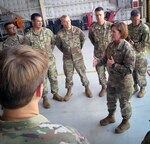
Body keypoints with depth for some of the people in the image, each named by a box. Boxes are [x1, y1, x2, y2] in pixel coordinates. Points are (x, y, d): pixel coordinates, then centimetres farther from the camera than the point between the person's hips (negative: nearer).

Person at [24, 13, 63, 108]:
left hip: (51, 59, 3)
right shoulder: (28, 36, -11)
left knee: (54, 78, 14)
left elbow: (53, 42, 11)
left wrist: (50, 51, 10)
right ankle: (45, 98, 24)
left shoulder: (48, 31, -3)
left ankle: (55, 94, 33)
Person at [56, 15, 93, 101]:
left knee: (82, 73, 10)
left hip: (78, 57, 0)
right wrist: (65, 51, 9)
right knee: (68, 76, 11)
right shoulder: (60, 34, -12)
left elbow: (83, 39, 9)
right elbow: (58, 44, 7)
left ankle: (87, 88, 31)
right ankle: (69, 91, 30)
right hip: (67, 58, 0)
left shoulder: (77, 30, -10)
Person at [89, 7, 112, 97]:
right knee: (100, 72, 12)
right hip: (98, 54, 2)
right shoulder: (92, 27, -7)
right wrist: (96, 44, 9)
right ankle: (104, 87, 34)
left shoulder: (110, 25, -13)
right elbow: (90, 37, 13)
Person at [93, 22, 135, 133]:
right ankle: (111, 116, 50)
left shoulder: (127, 48, -27)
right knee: (110, 99, 25)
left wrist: (113, 65, -30)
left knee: (124, 103, 14)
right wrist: (98, 61, -12)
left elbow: (129, 69, -27)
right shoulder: (111, 45, -4)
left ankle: (126, 122, 38)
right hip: (112, 79, 7)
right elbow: (106, 59, 9)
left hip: (124, 82, -7)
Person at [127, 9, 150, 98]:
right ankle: (135, 87, 35)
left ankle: (142, 89, 27)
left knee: (140, 73, 7)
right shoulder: (128, 27, 1)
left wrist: (134, 44, -21)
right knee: (131, 71, 16)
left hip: (139, 54, -5)